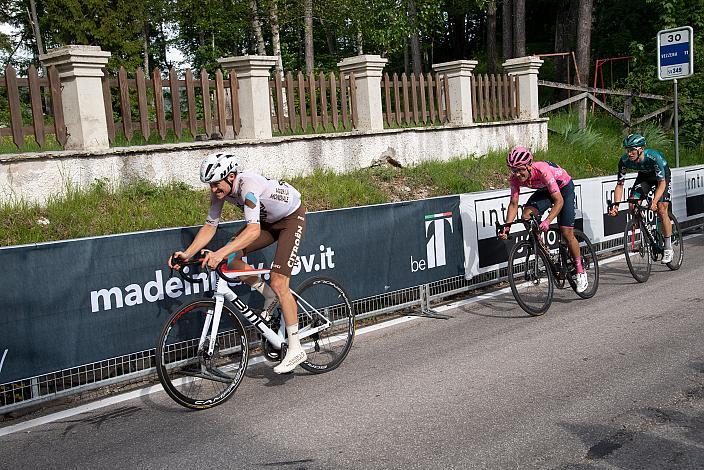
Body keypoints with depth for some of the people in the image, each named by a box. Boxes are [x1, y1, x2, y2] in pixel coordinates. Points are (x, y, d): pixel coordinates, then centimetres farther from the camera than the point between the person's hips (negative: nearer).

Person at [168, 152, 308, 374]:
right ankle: (270, 297, 10)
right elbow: (210, 225, -7)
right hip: (267, 219, 8)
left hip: (291, 218, -8)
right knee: (230, 258, -11)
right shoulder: (220, 190, -13)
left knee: (278, 283, -17)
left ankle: (295, 349, -8)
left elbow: (254, 230, -48)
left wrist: (220, 253, -59)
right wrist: (187, 253, -20)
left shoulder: (248, 185, -37)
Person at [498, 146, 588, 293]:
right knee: (526, 215, -20)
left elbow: (559, 201, -40)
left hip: (564, 188, -5)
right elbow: (513, 204, -16)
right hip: (544, 190, 5)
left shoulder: (543, 171, -40)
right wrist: (506, 227, -30)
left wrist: (547, 221, -53)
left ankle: (581, 272, 9)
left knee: (566, 233, -9)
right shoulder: (515, 178, -23)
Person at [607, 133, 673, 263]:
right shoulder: (624, 160, -27)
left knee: (661, 210, -15)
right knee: (632, 206, -17)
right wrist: (615, 205, -33)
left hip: (662, 176, -4)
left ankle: (668, 248, -1)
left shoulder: (654, 157, -39)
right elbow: (619, 185, -20)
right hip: (644, 175, 4)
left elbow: (661, 183, -34)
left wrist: (654, 202, -49)